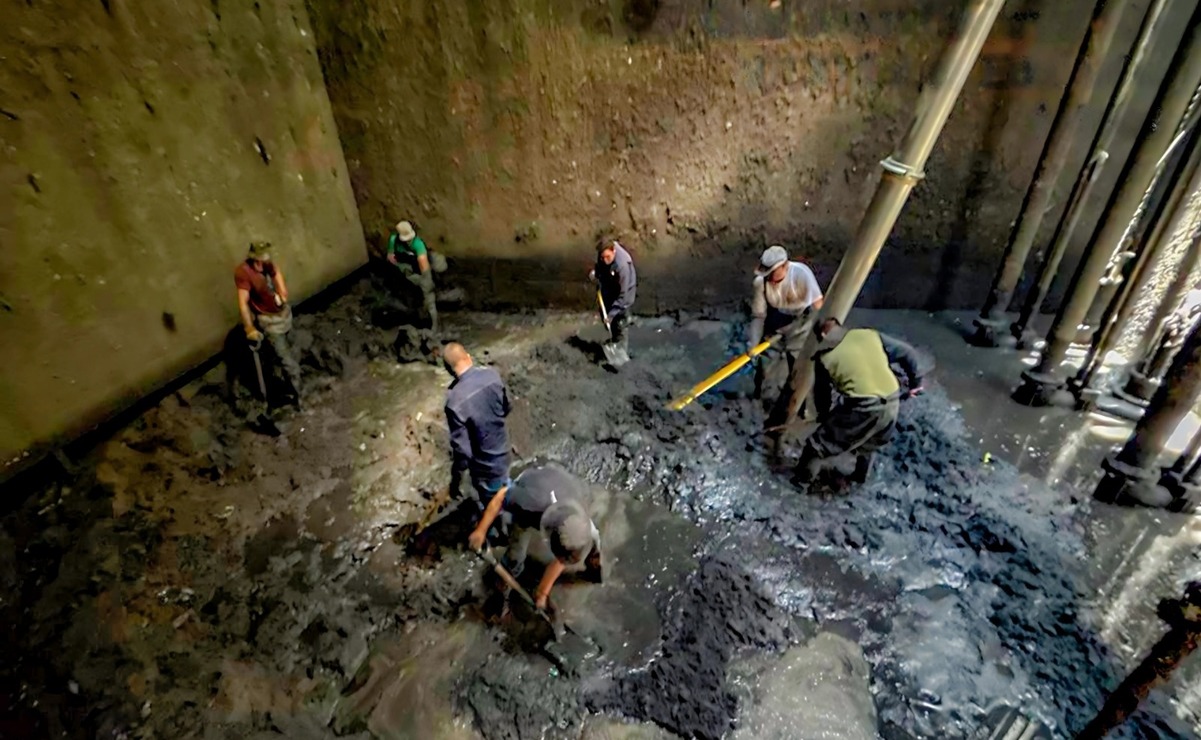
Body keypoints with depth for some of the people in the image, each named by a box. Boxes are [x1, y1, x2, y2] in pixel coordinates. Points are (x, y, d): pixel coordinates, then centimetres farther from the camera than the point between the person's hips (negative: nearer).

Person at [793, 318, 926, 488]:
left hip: (861, 408, -5)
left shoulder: (824, 356, 2)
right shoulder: (870, 335, 11)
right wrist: (915, 382, 27)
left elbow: (822, 392, 9)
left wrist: (824, 414, 27)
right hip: (891, 403, 5)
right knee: (870, 443, 32)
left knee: (822, 442, 14)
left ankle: (803, 477, 26)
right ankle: (860, 477, 49)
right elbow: (907, 353, 15)